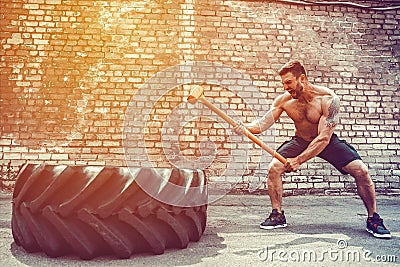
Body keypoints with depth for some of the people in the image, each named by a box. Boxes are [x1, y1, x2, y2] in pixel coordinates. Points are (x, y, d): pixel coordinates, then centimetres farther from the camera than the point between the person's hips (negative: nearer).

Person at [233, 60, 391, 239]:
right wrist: (246, 127, -43)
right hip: (300, 141, 3)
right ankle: (277, 215, 0)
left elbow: (324, 138, -32)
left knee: (361, 170, -18)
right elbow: (263, 123, -20)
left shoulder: (328, 99, -29)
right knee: (274, 168, -17)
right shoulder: (284, 100, -17)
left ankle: (373, 220, 3)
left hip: (327, 142, -2)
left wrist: (298, 160, -37)